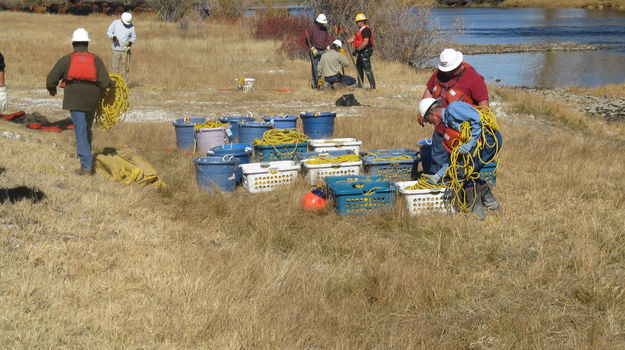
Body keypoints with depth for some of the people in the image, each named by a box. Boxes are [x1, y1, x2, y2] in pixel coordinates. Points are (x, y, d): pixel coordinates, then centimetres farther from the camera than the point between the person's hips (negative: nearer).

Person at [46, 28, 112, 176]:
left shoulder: (66, 60, 1)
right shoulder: (96, 60, 3)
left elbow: (51, 80, 1)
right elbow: (105, 82, -6)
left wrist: (52, 89, 22)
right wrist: (111, 83, 17)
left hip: (75, 101, -2)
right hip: (92, 102, 2)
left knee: (81, 133, -1)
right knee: (87, 130, 22)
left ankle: (86, 167, -5)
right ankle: (87, 159, 32)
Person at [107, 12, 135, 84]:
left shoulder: (131, 26, 3)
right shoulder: (115, 23, 2)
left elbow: (133, 37, 10)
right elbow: (109, 32, 5)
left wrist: (130, 42, -12)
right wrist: (114, 37, -15)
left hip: (126, 50, 0)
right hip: (116, 50, 0)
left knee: (126, 67, 1)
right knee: (115, 67, -5)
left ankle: (126, 84, 5)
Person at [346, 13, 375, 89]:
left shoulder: (366, 30, -17)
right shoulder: (360, 30, 16)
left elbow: (365, 42, -25)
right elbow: (353, 38, 18)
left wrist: (357, 50, -24)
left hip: (365, 51, -11)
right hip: (361, 52, 11)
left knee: (367, 68, -12)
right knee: (359, 67, 15)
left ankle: (372, 85, -11)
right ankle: (360, 85, 23)